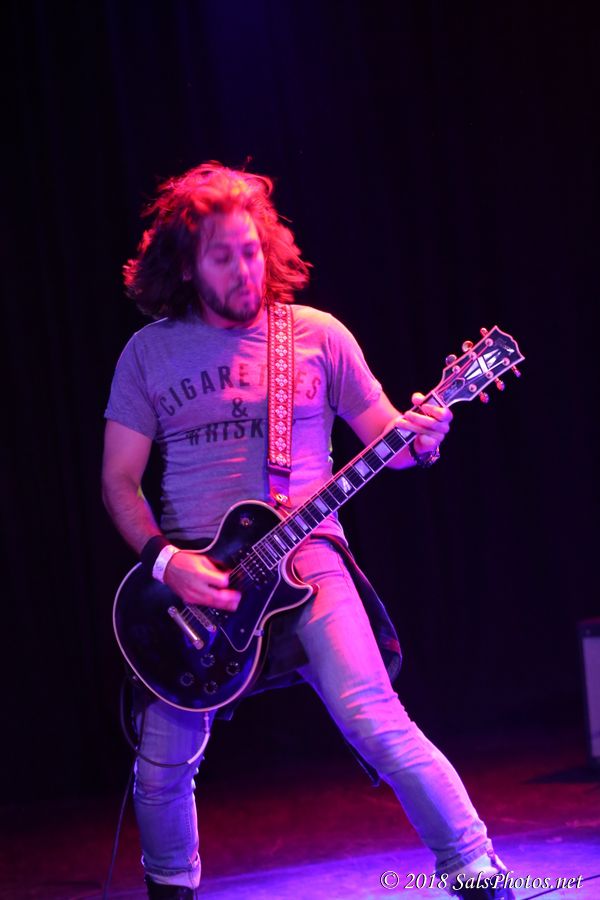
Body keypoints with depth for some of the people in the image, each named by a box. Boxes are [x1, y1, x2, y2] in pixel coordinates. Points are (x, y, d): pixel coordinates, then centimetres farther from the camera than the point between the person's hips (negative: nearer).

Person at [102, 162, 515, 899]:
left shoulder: (316, 335, 4)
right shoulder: (149, 353, 5)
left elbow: (385, 436, 9)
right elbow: (118, 480, 5)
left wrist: (418, 438, -16)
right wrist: (165, 560, -12)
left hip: (304, 556, -1)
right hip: (190, 576, 2)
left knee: (372, 718, -22)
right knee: (162, 764, 1)